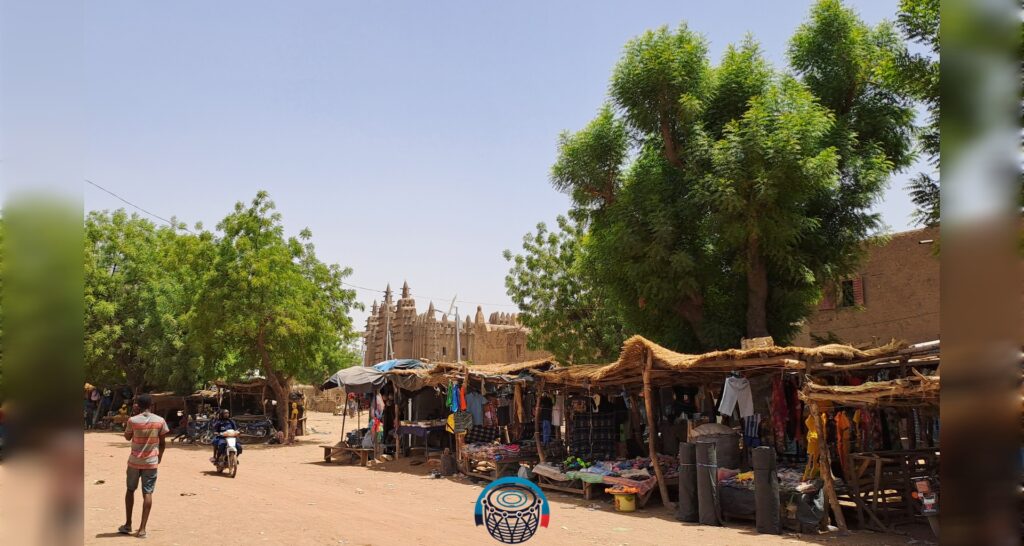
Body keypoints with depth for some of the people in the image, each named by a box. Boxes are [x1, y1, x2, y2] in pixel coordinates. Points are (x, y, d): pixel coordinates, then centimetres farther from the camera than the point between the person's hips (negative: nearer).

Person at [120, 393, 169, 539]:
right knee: (147, 493, 2)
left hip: (134, 461, 0)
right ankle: (142, 529, -1)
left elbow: (127, 437, 8)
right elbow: (162, 442, 2)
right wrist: (160, 456, 17)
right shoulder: (160, 421, -6)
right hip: (151, 462, 0)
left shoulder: (132, 420, -9)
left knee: (130, 490, 19)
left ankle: (128, 525, 23)